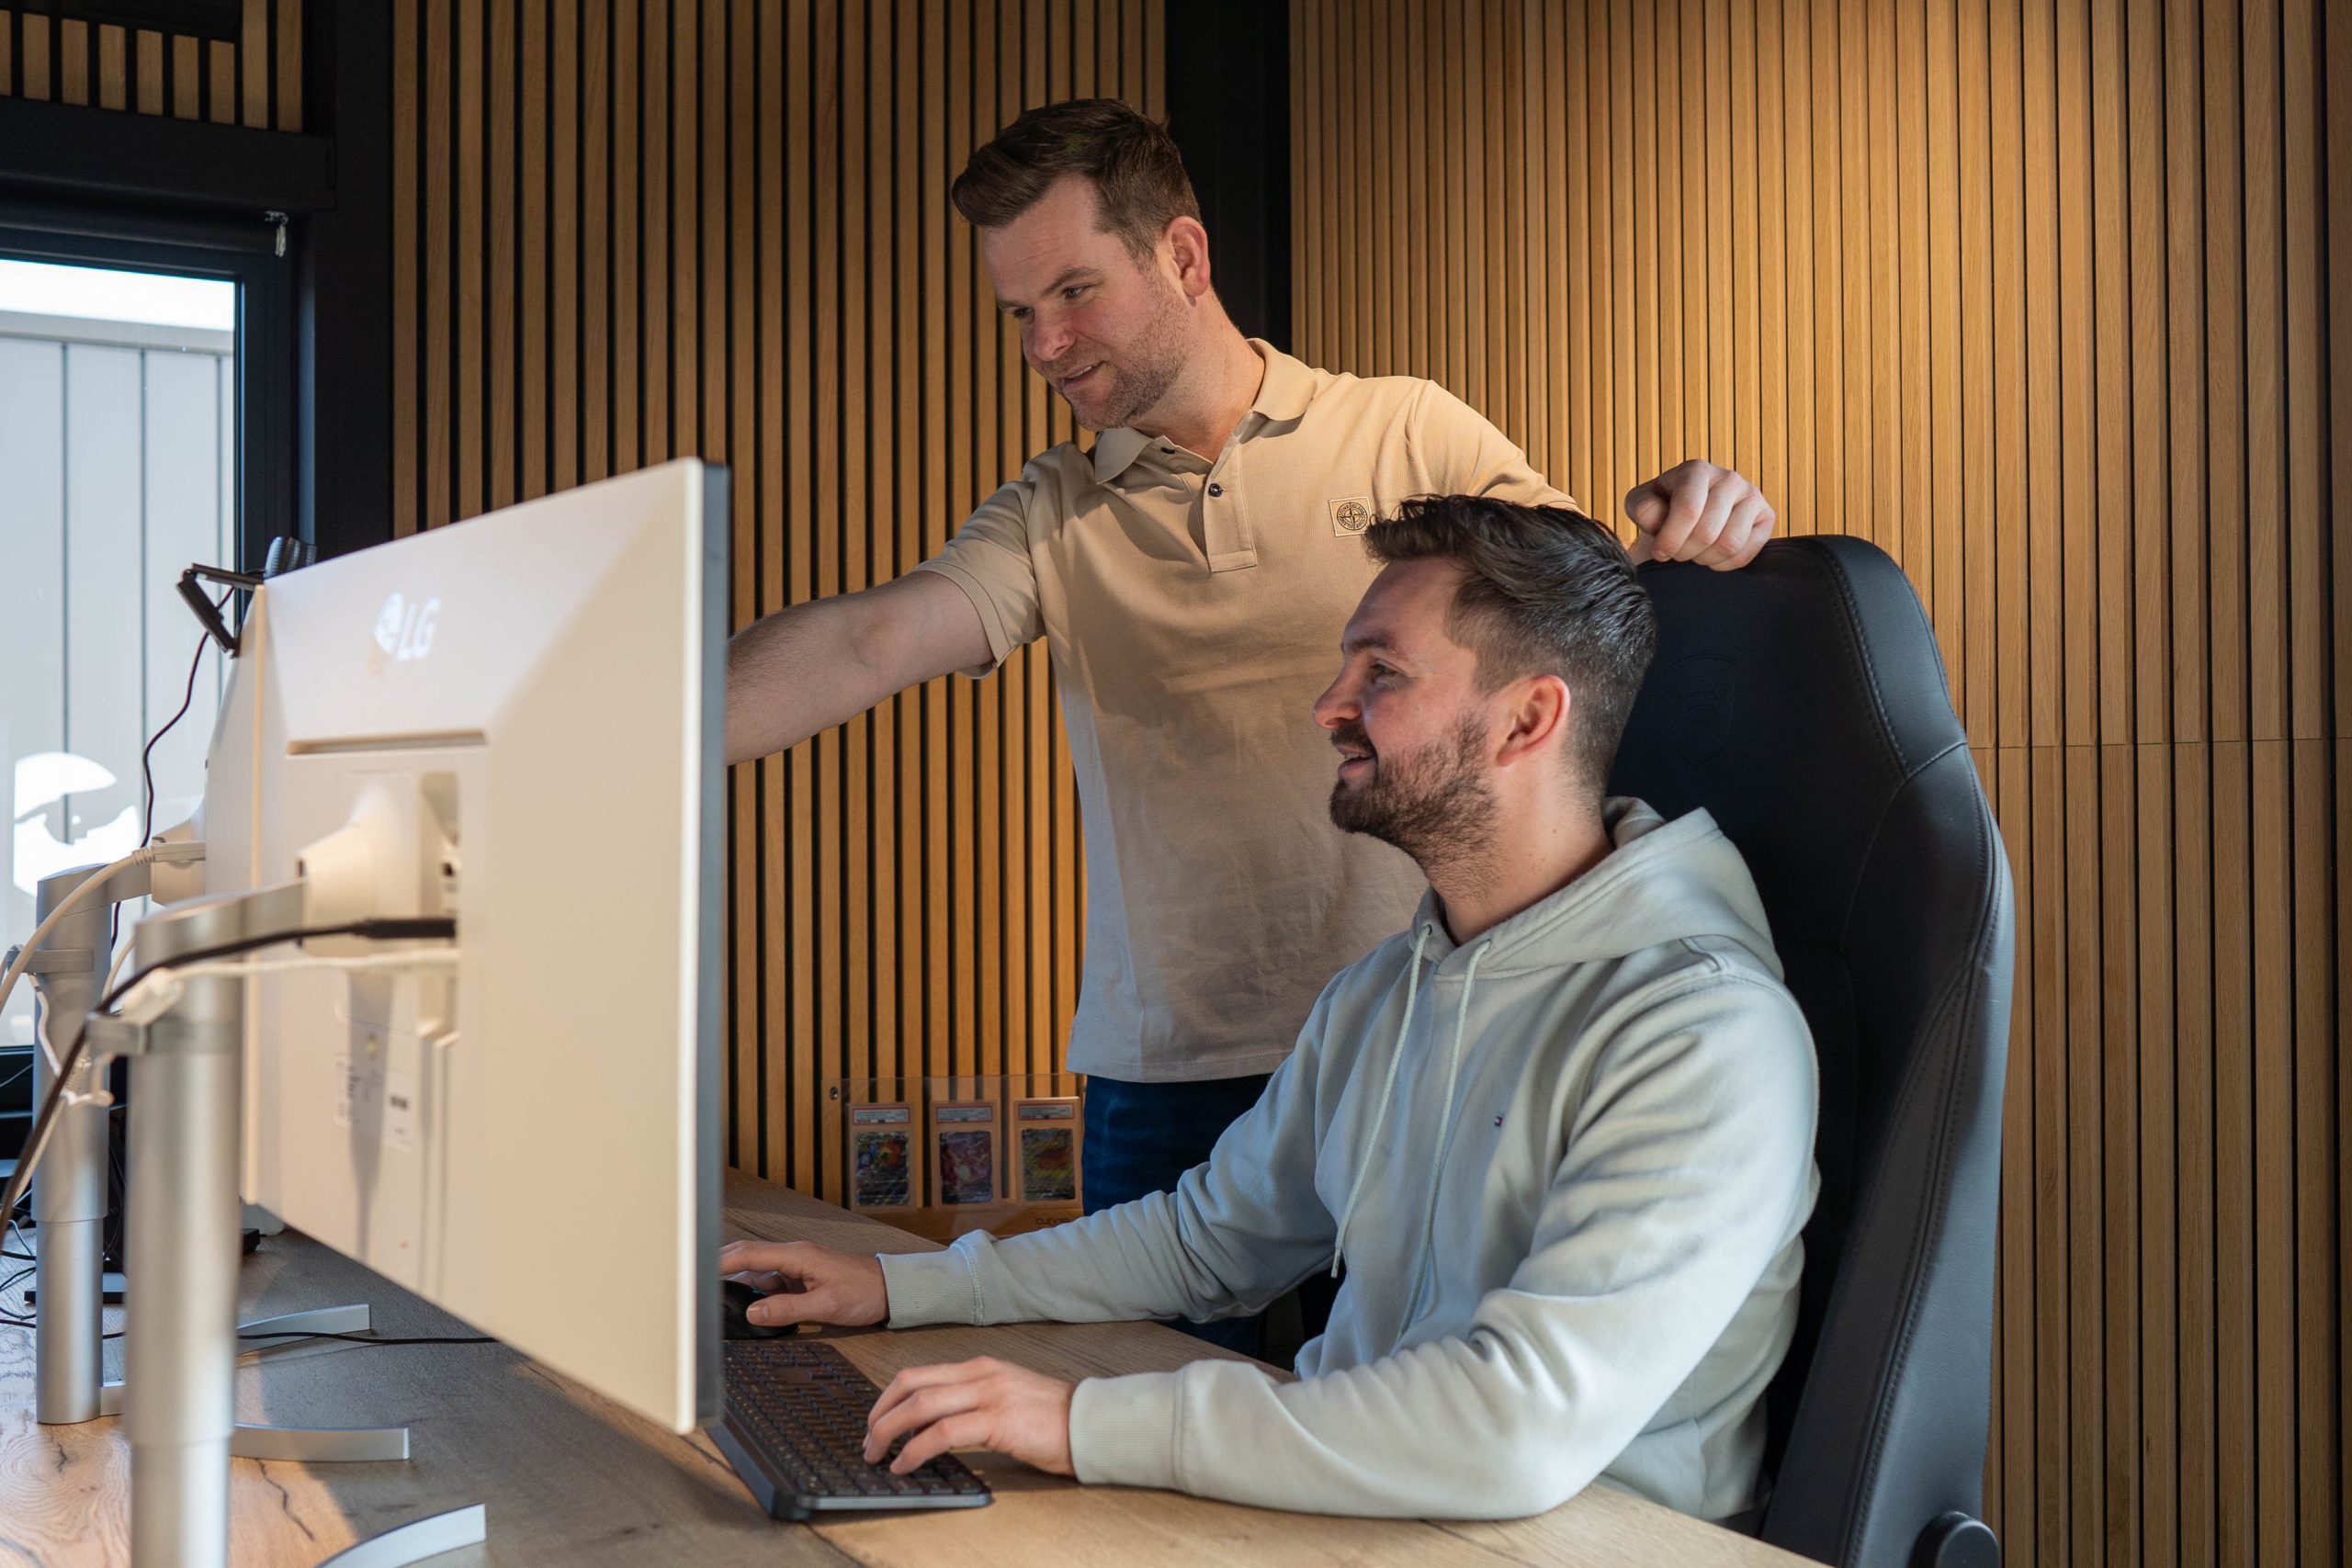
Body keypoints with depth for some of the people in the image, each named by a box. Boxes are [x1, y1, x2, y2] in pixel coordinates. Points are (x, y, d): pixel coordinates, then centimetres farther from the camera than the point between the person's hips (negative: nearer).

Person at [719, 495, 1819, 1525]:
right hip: (1351, 1507, 7)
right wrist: (902, 1287, 12)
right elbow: (1212, 1237, 21)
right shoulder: (1376, 996, 9)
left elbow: (1523, 1434, -30)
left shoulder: (1707, 1036, -20)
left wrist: (1089, 1421, -29)